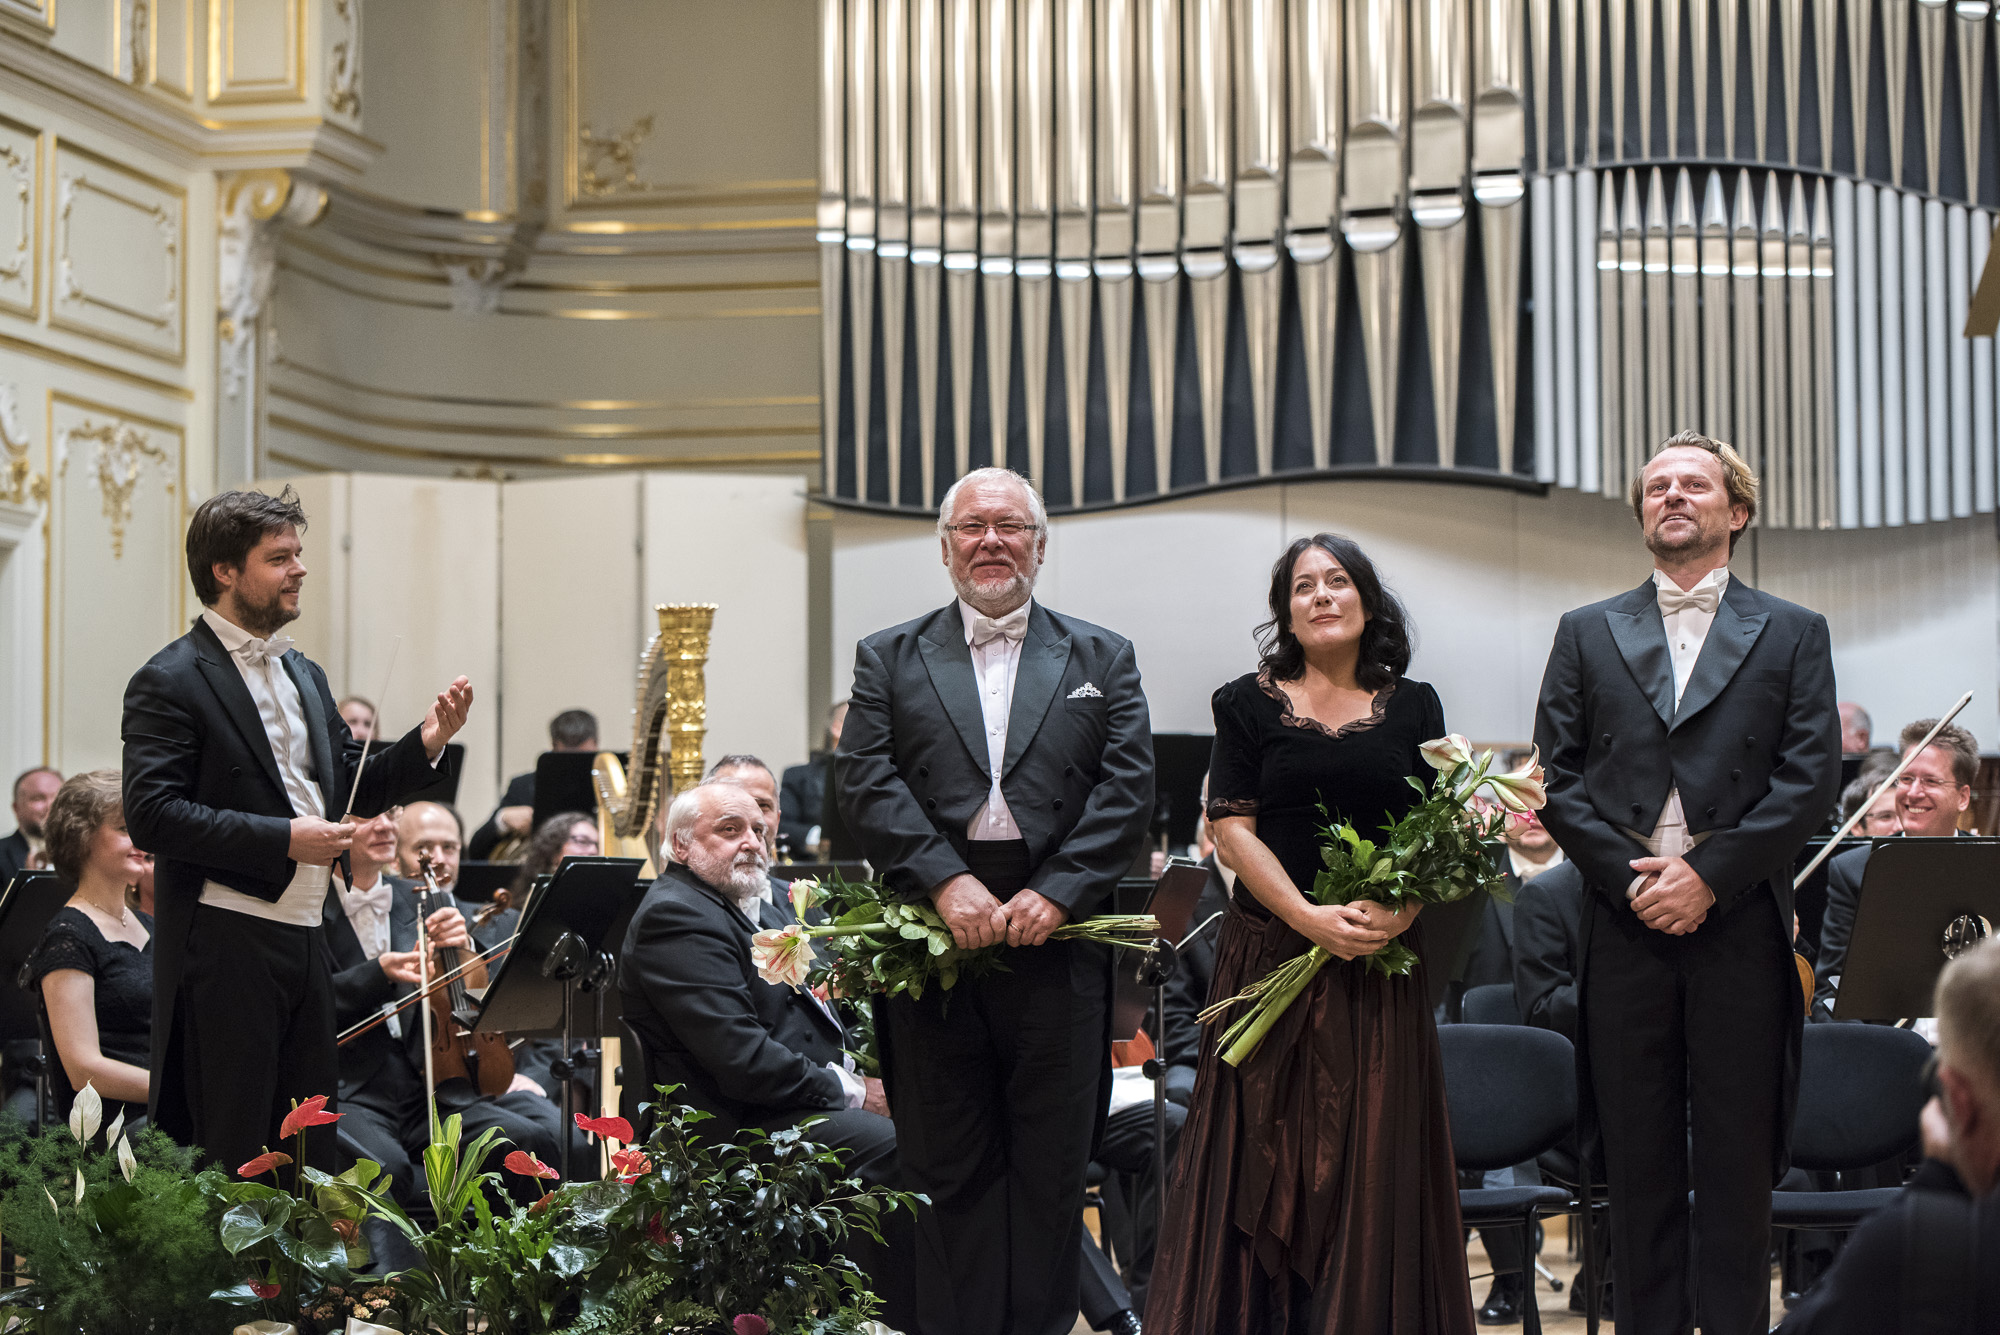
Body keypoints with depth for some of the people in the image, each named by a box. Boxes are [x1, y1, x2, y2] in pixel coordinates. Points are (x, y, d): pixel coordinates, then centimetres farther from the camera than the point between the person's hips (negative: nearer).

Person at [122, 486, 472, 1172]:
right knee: (231, 1153, -3)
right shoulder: (169, 682, -10)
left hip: (304, 938, 8)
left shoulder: (304, 674, 16)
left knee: (310, 1149, 12)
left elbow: (346, 786, 22)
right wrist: (282, 838, -21)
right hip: (224, 943, -8)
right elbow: (152, 816, -18)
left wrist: (425, 744, 4)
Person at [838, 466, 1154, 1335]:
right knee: (949, 1166, 4)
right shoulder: (888, 659, 10)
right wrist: (947, 881, -15)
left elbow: (1128, 788, 1)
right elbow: (865, 781, -2)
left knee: (1051, 1168, 4)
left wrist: (1057, 890, -13)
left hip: (1057, 939, 0)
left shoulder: (1103, 660, 11)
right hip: (932, 939, 0)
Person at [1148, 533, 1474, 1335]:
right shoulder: (1249, 704, 5)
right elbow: (1231, 828, -2)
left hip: (1383, 965, 1)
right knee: (1270, 1151, -1)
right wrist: (1309, 919, -15)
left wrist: (1402, 908, -14)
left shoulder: (1413, 706, 9)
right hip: (1275, 953, -1)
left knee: (1370, 1156, 0)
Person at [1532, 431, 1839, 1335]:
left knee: (1738, 1157, 0)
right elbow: (1556, 778, 7)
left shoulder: (1792, 635, 9)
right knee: (1638, 1159, 4)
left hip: (1740, 923, -1)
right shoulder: (1587, 634, 14)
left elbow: (1811, 778, -1)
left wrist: (1708, 874, -11)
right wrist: (1628, 876, -7)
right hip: (1625, 923, 2)